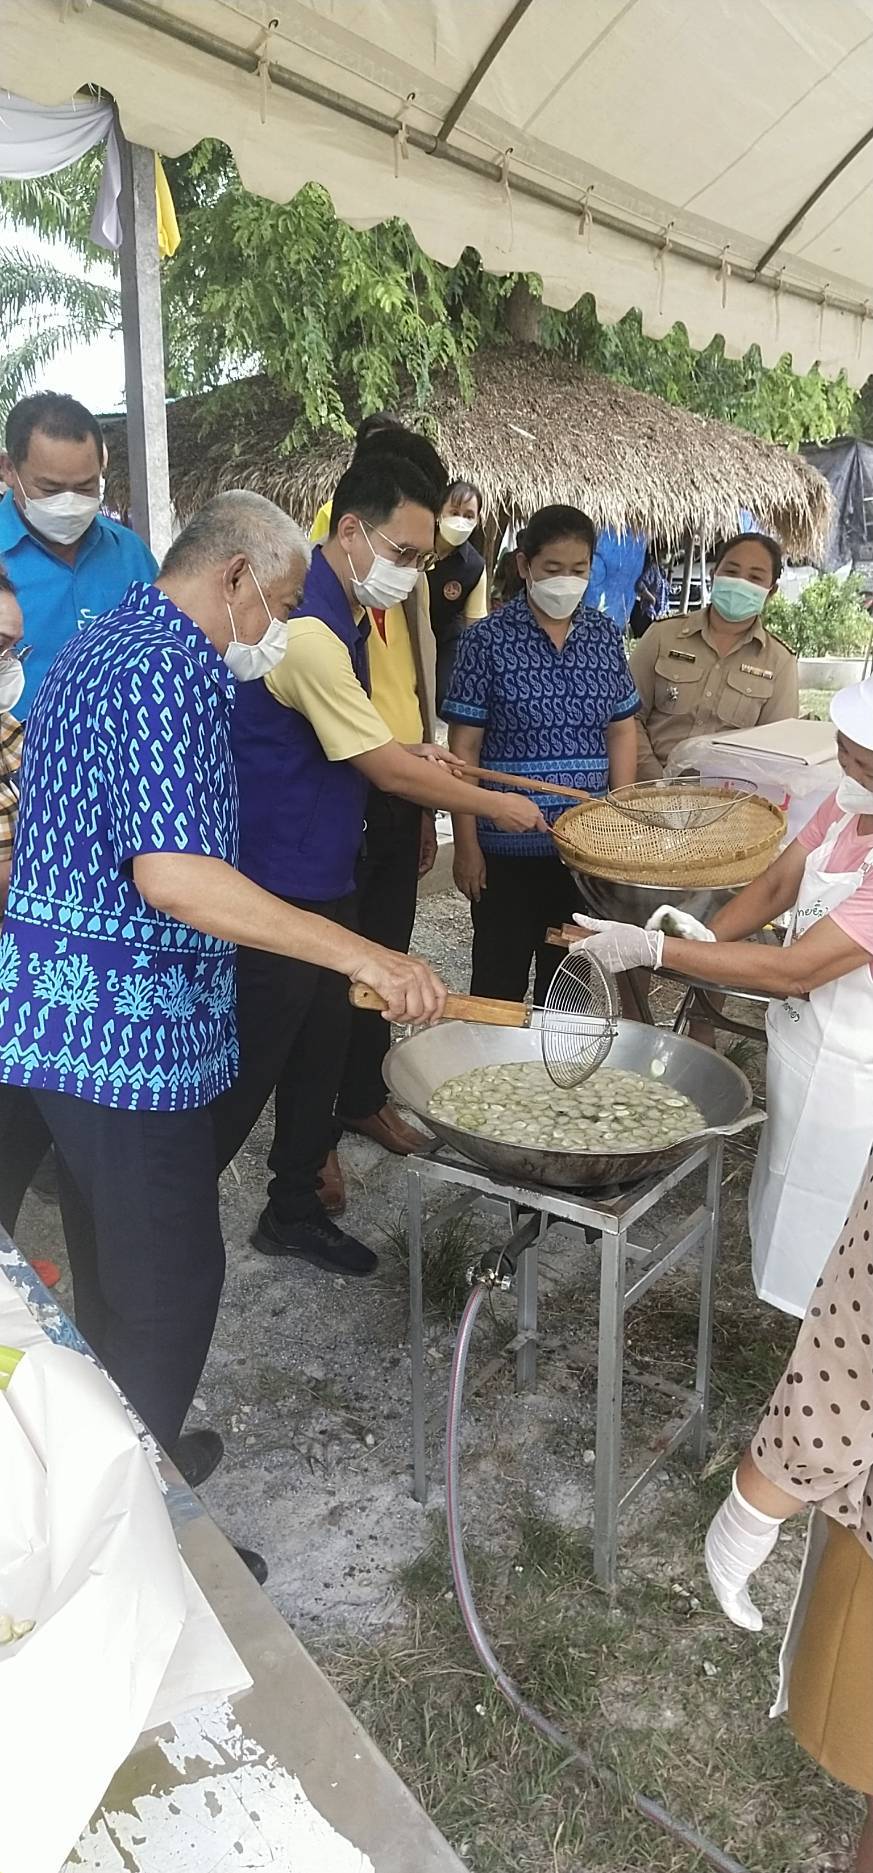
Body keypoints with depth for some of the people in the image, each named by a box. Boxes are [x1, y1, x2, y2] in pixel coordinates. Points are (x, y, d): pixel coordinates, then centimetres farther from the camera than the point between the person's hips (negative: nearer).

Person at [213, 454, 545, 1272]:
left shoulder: (342, 610, 9)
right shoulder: (309, 628, -23)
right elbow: (386, 772, -20)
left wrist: (398, 747, 8)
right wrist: (496, 805, -8)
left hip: (322, 875, 10)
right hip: (278, 887, -9)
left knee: (320, 1051, 17)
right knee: (246, 1068, 1)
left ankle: (294, 1209, 33)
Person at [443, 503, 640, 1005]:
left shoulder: (605, 635, 5)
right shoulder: (487, 640, -7)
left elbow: (622, 730, 10)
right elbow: (465, 747, -7)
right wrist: (467, 843, -9)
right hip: (507, 845, -3)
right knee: (500, 980, 8)